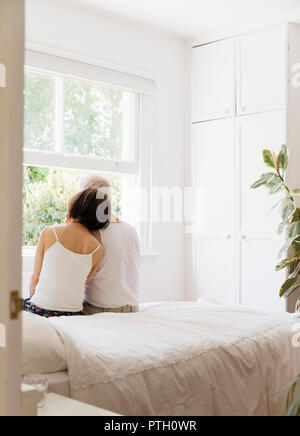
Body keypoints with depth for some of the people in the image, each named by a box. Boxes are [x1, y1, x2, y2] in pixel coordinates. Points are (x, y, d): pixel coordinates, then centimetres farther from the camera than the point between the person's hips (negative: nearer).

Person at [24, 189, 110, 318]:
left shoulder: (48, 233, -4)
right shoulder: (98, 250, 0)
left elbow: (35, 278, 4)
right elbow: (83, 283, 10)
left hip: (38, 311, -2)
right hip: (73, 313, 2)